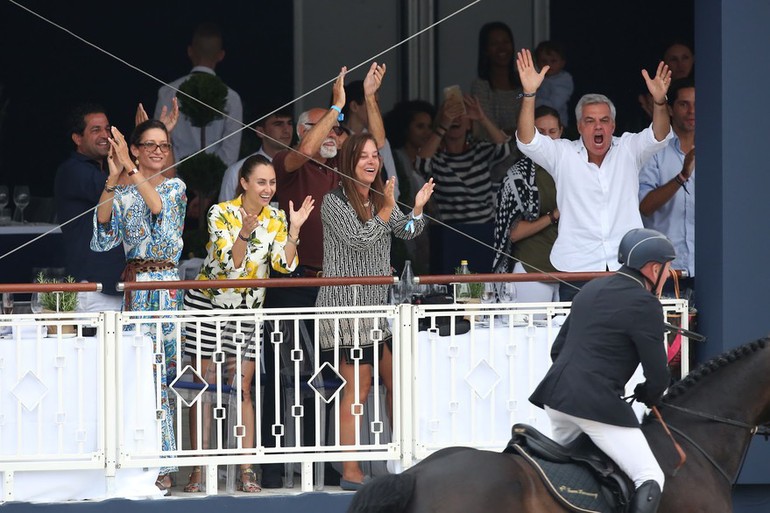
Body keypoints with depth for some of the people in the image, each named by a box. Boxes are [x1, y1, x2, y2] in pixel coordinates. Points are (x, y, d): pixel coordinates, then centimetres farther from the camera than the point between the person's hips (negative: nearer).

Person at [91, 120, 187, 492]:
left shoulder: (175, 187, 8)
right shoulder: (121, 192, 8)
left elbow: (159, 206, -15)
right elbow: (104, 238, -7)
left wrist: (130, 169, -21)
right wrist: (112, 180, -13)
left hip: (170, 286, 0)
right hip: (137, 288, 0)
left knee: (170, 369, -2)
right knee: (150, 373, -5)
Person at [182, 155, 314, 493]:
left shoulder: (275, 219, 0)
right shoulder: (221, 213, -13)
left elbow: (285, 266, -9)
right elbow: (230, 265, -20)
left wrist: (294, 228, -19)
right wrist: (243, 234, -35)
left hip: (247, 310, 3)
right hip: (208, 306, -3)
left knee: (243, 388, 1)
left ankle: (247, 470, 0)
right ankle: (198, 470, 3)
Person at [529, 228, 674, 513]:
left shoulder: (591, 290, 17)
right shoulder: (645, 304, -8)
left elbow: (557, 349, 23)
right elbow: (658, 376, -7)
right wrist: (647, 397, 15)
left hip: (556, 394, 8)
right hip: (597, 404, -8)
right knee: (650, 479, -6)